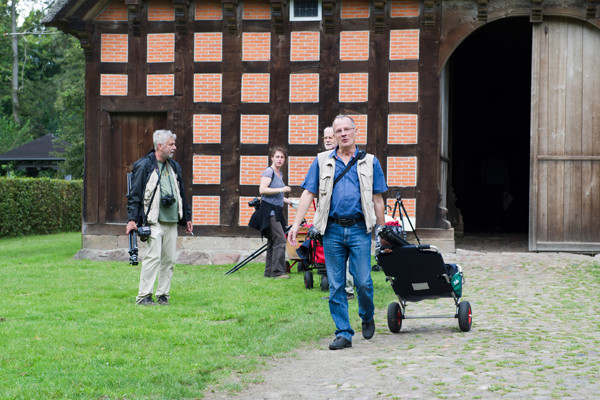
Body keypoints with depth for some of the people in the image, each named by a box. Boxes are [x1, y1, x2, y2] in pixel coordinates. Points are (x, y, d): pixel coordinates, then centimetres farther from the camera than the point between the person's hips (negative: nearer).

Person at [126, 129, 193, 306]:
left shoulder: (174, 166, 18)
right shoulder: (144, 165, -3)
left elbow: (181, 193, 26)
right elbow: (135, 194, -4)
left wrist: (187, 218, 24)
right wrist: (132, 219, -11)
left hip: (172, 221, 7)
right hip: (154, 221, -7)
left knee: (169, 259, 5)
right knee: (153, 257, -12)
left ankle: (163, 295, 13)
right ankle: (143, 296, -8)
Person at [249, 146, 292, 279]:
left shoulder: (279, 174, 20)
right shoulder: (269, 172, -8)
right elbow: (262, 190, -20)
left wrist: (286, 200, 19)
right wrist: (281, 189, -19)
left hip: (276, 212, 10)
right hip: (269, 211, -10)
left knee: (273, 242, 10)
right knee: (280, 240, -15)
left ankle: (269, 272, 14)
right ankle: (277, 271, -15)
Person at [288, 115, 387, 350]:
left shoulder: (369, 162, 10)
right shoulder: (322, 161, 11)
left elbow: (377, 199, 11)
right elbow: (308, 194, 8)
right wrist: (296, 225, -1)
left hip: (359, 229, -1)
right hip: (332, 230, 1)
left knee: (363, 282, -5)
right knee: (336, 285, 1)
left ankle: (367, 317, 24)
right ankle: (343, 334, 9)